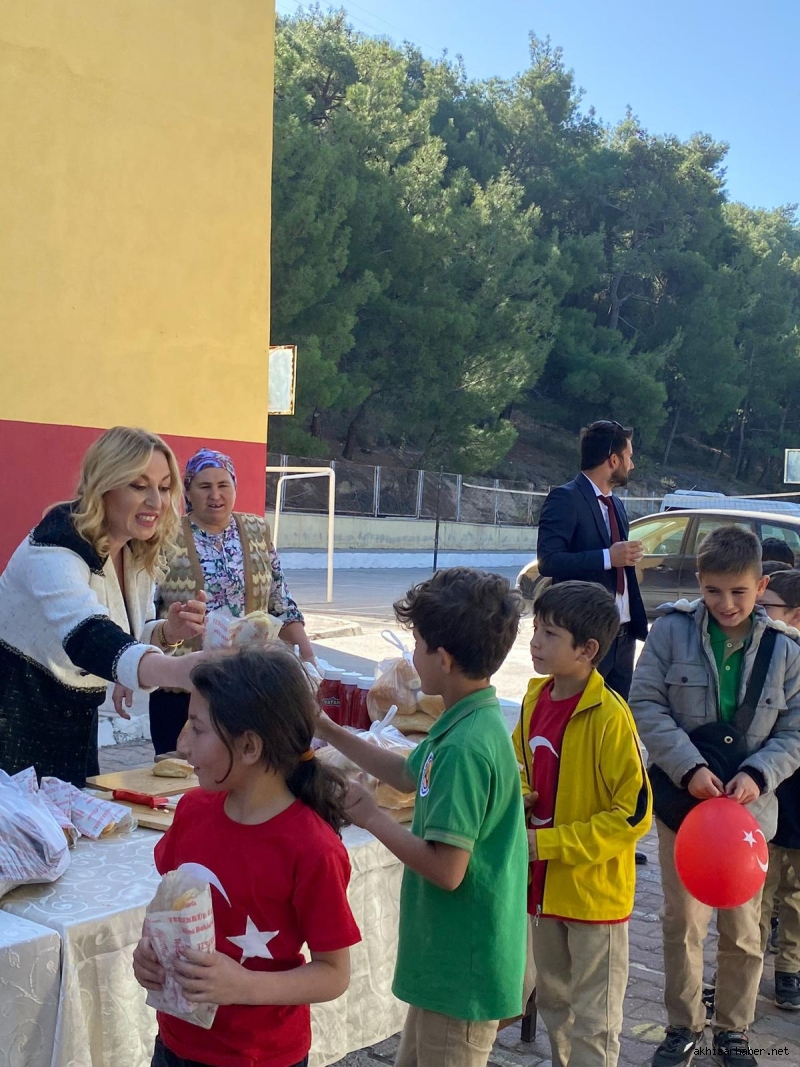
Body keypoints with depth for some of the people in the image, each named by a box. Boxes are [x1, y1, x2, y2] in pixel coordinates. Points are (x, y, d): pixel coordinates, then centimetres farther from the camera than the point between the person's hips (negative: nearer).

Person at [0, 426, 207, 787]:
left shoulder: (138, 552, -2)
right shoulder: (56, 549, -27)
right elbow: (87, 635, -46)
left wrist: (168, 632, -15)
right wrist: (180, 670, -64)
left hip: (75, 719, 8)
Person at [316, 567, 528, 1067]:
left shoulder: (464, 747, -27)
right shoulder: (470, 722, 3)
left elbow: (446, 869, -28)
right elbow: (409, 775, 22)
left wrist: (371, 816, -16)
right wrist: (331, 732, 19)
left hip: (463, 967, -9)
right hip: (448, 957, 9)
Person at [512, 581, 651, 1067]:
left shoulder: (609, 718, -22)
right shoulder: (535, 698, 0)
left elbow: (633, 816, -20)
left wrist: (548, 844, -22)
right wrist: (520, 801, -3)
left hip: (594, 891, -7)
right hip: (545, 885, 7)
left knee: (592, 1025, 8)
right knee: (555, 1004, 23)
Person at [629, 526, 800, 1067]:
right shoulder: (673, 629, -9)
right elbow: (646, 704, -8)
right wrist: (690, 768, -18)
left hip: (748, 804, 1)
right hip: (682, 796, -1)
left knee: (743, 928, 12)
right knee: (683, 921, 10)